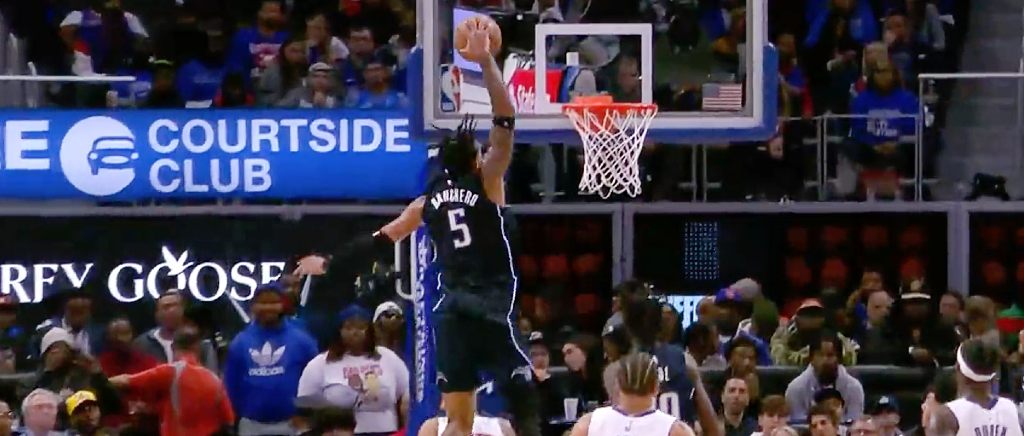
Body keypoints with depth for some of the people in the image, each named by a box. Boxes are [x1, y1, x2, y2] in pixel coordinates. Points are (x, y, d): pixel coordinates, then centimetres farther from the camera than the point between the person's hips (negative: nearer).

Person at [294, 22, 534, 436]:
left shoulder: (429, 200, 12)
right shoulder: (486, 181, -2)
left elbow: (380, 240, 18)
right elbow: (505, 121, -9)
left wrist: (329, 262, 29)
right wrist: (486, 62, -12)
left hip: (451, 307, 5)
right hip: (491, 305, -5)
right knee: (524, 399, -5)